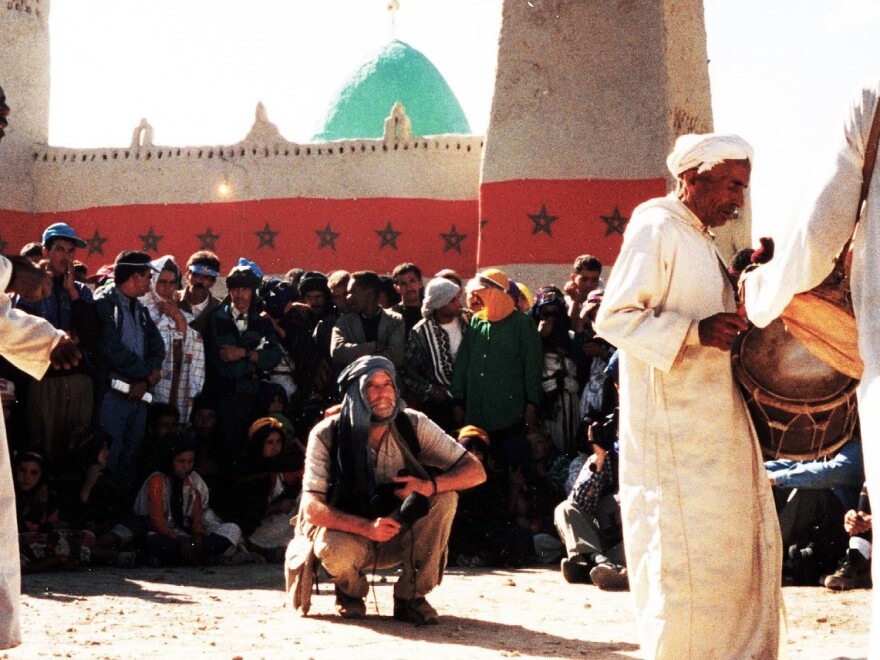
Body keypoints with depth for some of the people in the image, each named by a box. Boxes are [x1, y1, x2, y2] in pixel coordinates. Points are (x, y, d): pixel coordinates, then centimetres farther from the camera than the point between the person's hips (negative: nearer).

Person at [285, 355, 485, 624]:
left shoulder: (412, 425, -13)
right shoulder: (326, 435, -17)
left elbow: (475, 471, -14)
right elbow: (312, 507, -22)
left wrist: (429, 485, -34)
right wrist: (367, 527, -38)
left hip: (400, 536, 2)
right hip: (349, 531, -2)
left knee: (445, 496, -24)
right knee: (336, 550, -37)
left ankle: (412, 596, -12)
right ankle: (351, 591, 1)